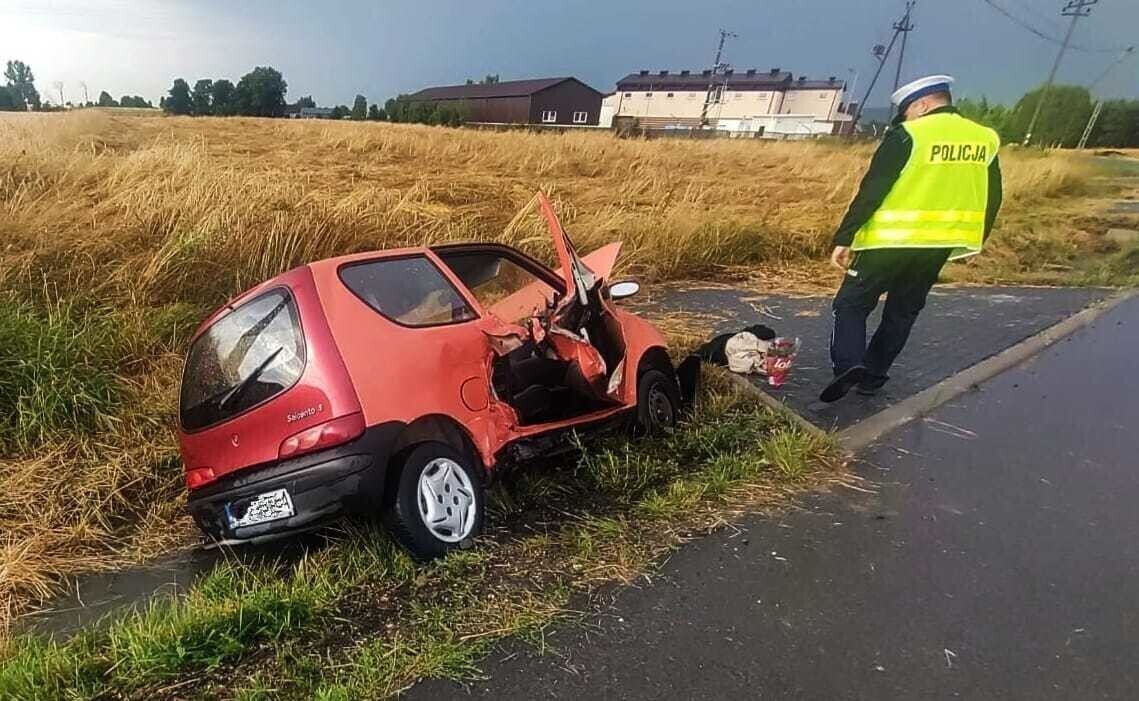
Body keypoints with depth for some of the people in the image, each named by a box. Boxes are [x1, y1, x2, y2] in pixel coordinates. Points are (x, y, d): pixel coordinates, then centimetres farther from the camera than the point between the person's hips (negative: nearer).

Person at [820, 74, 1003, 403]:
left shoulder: (907, 136, -10)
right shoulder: (985, 139, 9)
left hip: (891, 241, -6)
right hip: (939, 246, 6)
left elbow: (871, 191, -15)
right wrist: (973, 239, 26)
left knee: (851, 303, 3)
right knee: (903, 312, 18)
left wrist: (843, 238, -12)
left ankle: (849, 364, -15)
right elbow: (991, 199, 14)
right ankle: (872, 375, 22)